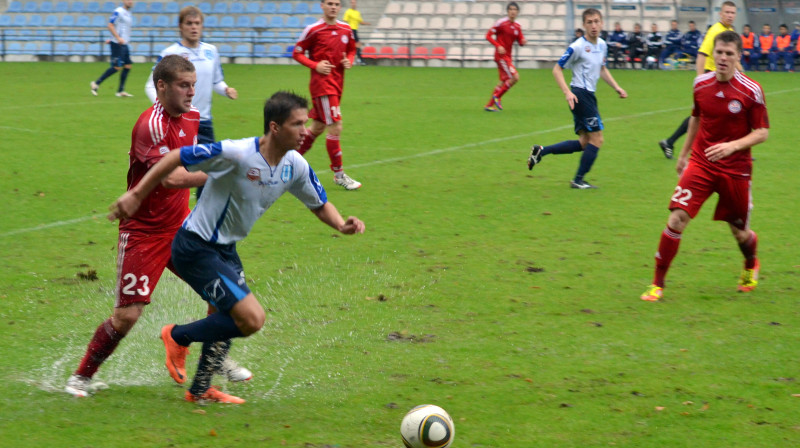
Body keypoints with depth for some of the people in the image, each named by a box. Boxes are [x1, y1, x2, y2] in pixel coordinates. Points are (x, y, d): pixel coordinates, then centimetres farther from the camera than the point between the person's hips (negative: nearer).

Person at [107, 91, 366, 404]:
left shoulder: (295, 165, -4)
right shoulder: (237, 154, -27)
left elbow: (320, 205, 11)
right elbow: (176, 158, -21)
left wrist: (342, 225, -10)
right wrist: (136, 195, -21)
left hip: (225, 249, 9)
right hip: (196, 248, -9)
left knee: (229, 318, 21)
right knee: (252, 319, -15)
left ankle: (200, 390, 39)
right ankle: (178, 337, 7)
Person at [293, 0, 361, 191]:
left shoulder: (346, 29, 8)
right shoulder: (313, 30, -9)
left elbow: (351, 50, 22)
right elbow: (297, 53, -3)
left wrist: (349, 61, -1)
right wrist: (315, 65, -18)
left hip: (337, 84, 7)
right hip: (321, 83, -7)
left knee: (318, 127, 15)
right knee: (335, 127, -11)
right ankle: (339, 174, -3)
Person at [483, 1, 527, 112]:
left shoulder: (518, 26, 9)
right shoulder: (501, 23, -12)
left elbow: (520, 40, 14)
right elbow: (488, 35, -10)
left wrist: (523, 41, -11)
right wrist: (498, 46, -22)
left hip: (507, 56, 8)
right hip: (501, 56, -8)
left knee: (504, 81, 12)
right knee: (515, 77, -16)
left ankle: (489, 105, 19)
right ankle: (497, 96, -1)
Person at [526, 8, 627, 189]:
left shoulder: (602, 45, 10)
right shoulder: (577, 47, -14)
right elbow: (557, 69, -11)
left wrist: (616, 87, 18)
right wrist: (567, 92, -22)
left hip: (589, 95, 9)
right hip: (580, 95, -9)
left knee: (584, 143, 10)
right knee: (596, 138, -7)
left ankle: (541, 151, 14)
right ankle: (579, 180, 2)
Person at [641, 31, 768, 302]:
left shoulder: (751, 91, -12)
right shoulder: (701, 84, 0)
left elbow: (763, 132, -9)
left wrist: (733, 146, -25)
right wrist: (684, 153, 23)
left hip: (735, 169, -2)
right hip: (700, 163, 2)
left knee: (739, 231, 11)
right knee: (677, 217, -15)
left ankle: (751, 267, 47)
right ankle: (657, 284, -7)